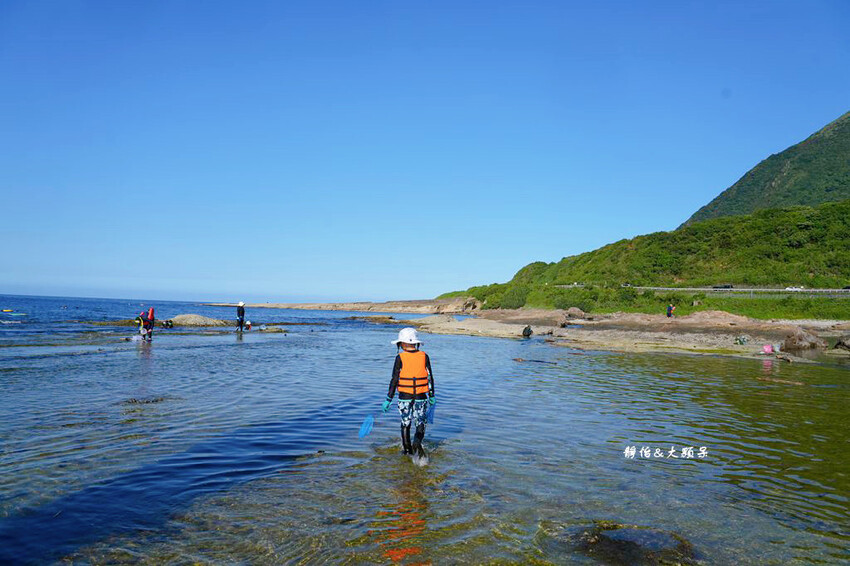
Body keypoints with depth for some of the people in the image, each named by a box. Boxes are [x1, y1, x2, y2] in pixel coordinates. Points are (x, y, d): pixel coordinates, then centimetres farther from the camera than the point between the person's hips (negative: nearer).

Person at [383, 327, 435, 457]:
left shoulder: (400, 358, -9)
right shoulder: (424, 356, -1)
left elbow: (394, 380, -9)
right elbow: (430, 378, 3)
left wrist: (388, 399, -3)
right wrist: (432, 396, 14)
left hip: (404, 397, -1)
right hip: (421, 397, 1)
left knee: (405, 424, 14)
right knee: (420, 424, 11)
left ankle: (407, 451, 22)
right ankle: (417, 442, -15)